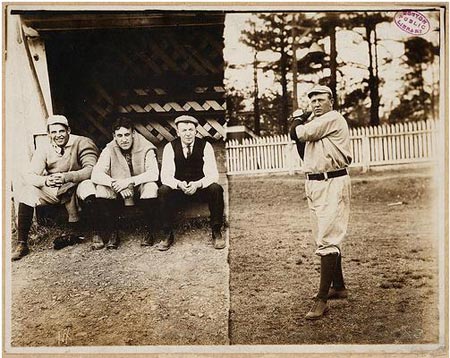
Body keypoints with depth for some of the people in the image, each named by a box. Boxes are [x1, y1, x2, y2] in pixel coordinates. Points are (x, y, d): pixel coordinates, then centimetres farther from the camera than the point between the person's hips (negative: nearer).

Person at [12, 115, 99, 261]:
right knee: (28, 192, -21)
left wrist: (66, 177, -38)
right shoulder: (44, 150, -1)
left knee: (88, 186, -35)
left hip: (76, 186, -3)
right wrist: (45, 180, -34)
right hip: (52, 191, 3)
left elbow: (91, 168, -24)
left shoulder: (81, 143, -11)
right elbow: (30, 176, -10)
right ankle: (22, 244, -16)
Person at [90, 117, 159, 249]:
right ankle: (112, 233, -14)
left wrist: (129, 181, -34)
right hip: (118, 194, 2)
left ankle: (149, 231, -15)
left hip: (140, 191, -2)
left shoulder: (145, 148, -11)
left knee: (151, 187, -32)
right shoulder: (109, 150, -6)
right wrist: (116, 184, -35)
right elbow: (96, 175, -17)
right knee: (101, 189, -25)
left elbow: (154, 173, -24)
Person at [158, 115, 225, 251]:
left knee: (216, 189, -31)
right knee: (163, 191, -30)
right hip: (178, 188, 1)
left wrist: (198, 184, -36)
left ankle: (216, 232, -16)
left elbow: (213, 175, -15)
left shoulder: (205, 146, -9)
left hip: (201, 187, 0)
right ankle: (168, 234, -18)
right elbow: (165, 176, -14)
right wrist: (179, 184, -36)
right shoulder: (170, 147, -7)